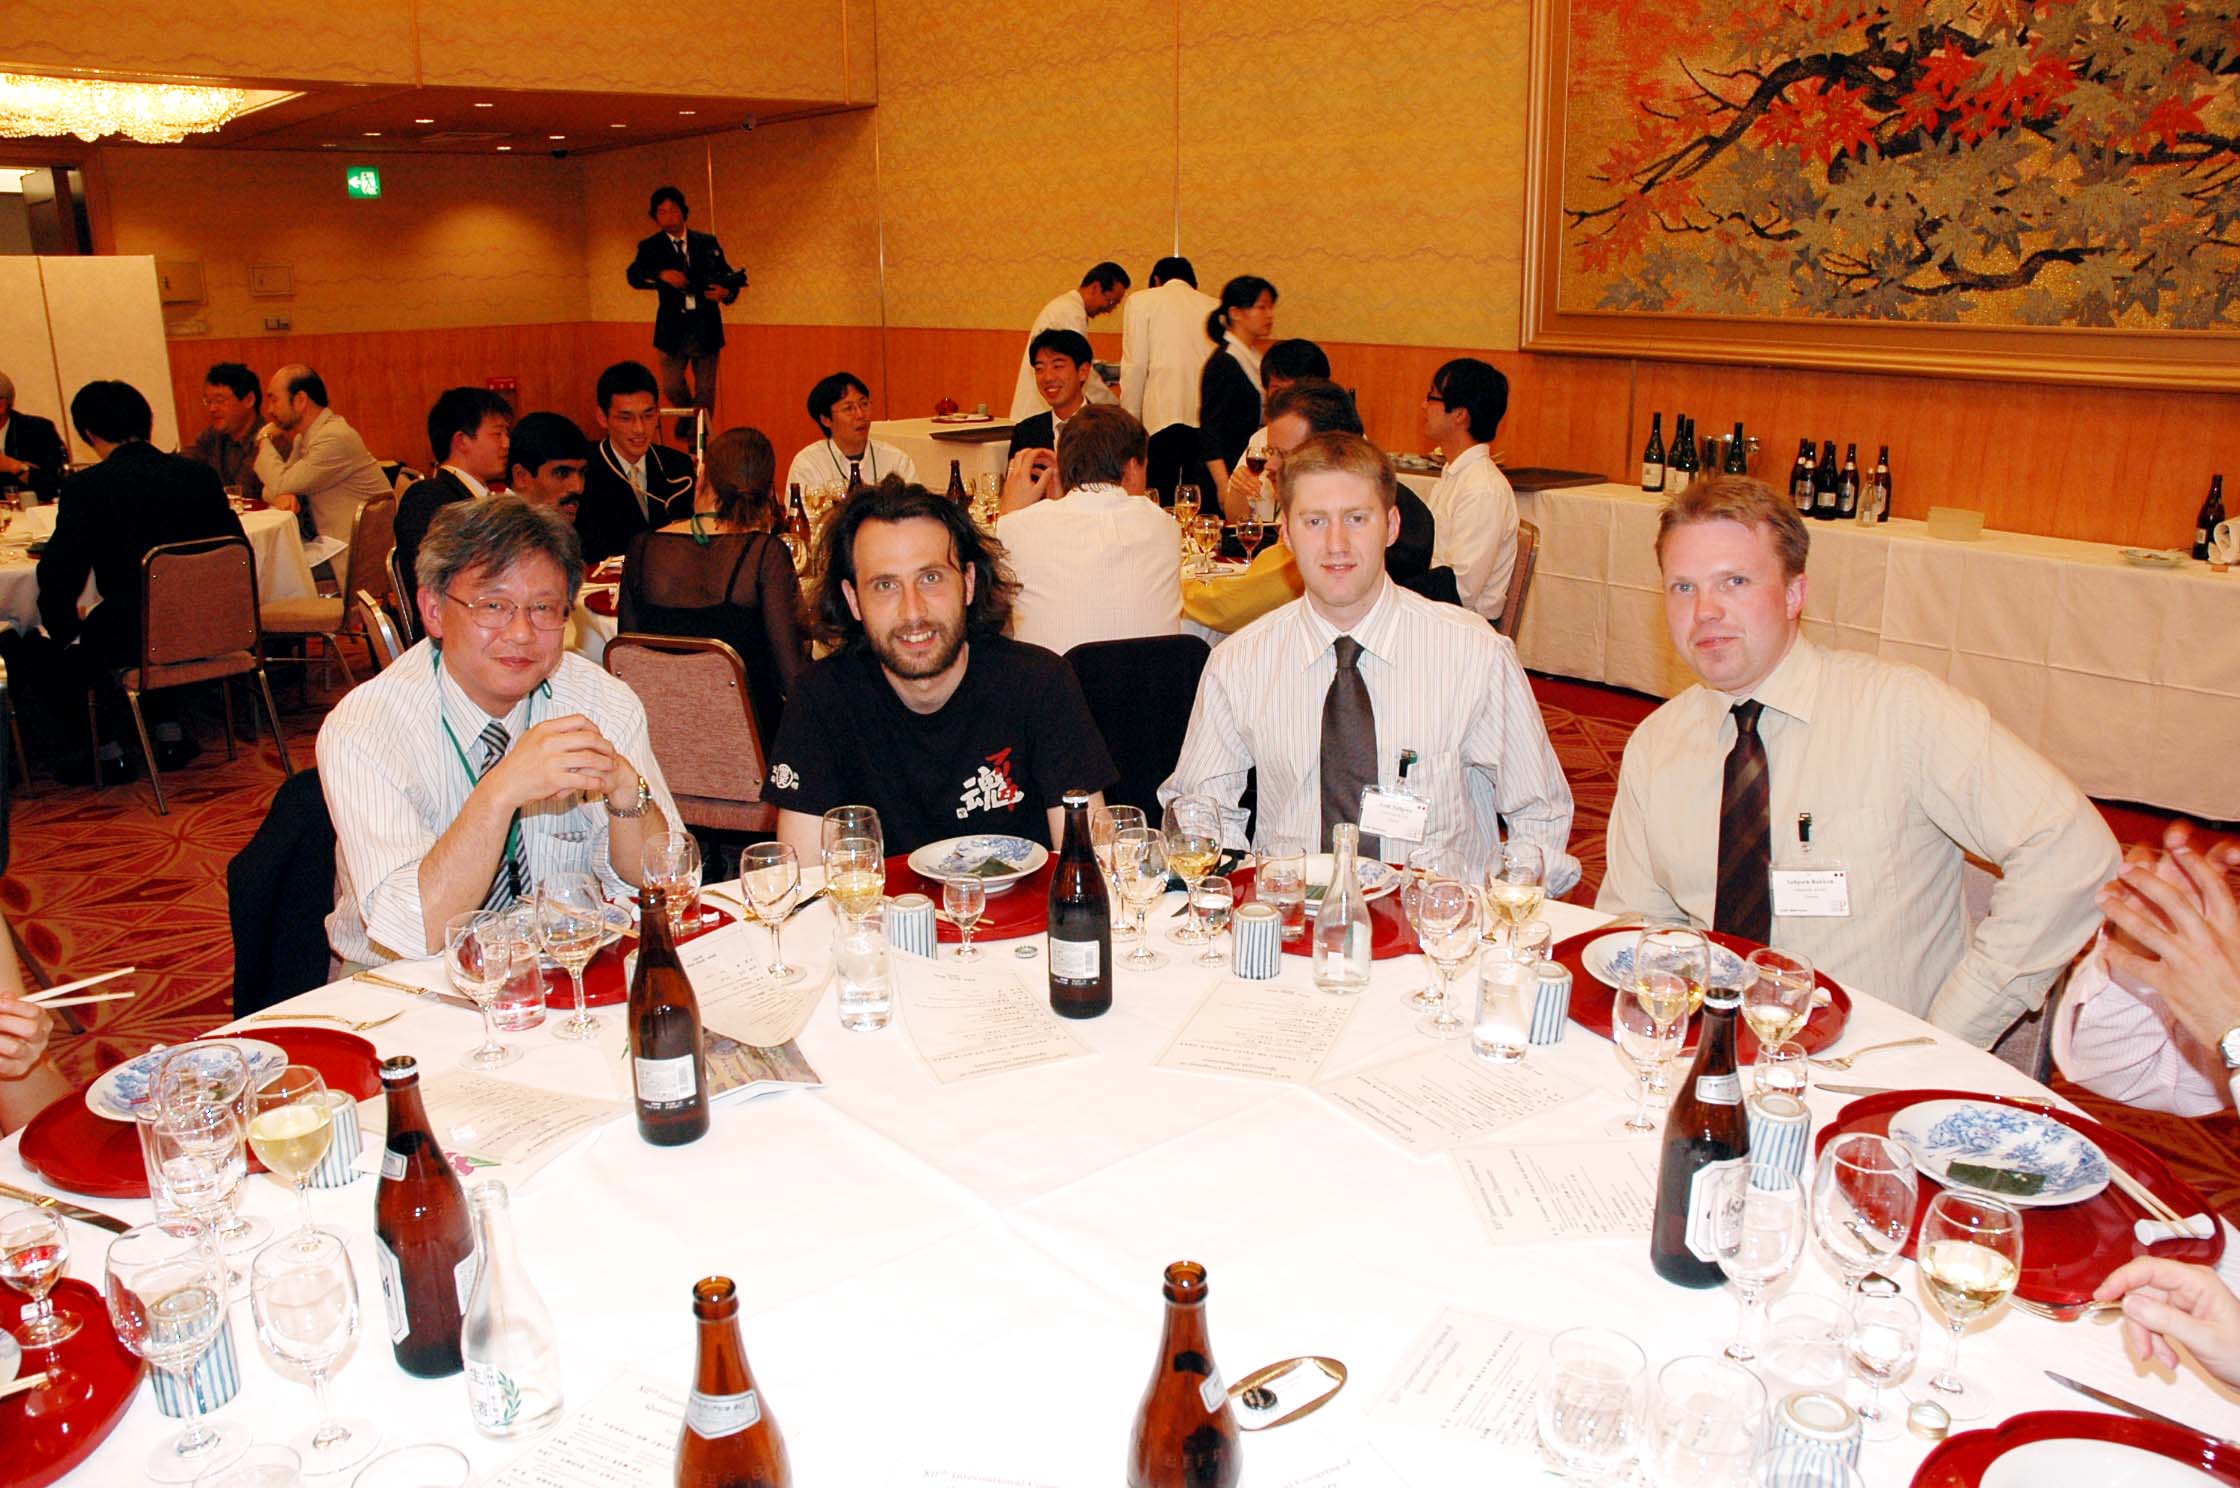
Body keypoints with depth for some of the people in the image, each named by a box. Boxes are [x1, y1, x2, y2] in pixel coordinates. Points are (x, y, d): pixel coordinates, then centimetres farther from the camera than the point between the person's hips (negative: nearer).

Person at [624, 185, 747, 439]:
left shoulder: (707, 243, 8)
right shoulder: (650, 247, 2)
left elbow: (728, 274, 10)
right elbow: (633, 275, -13)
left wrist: (726, 291, -13)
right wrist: (662, 275, -31)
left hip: (706, 328, 1)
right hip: (673, 329, -1)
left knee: (705, 390, 5)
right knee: (671, 386, 1)